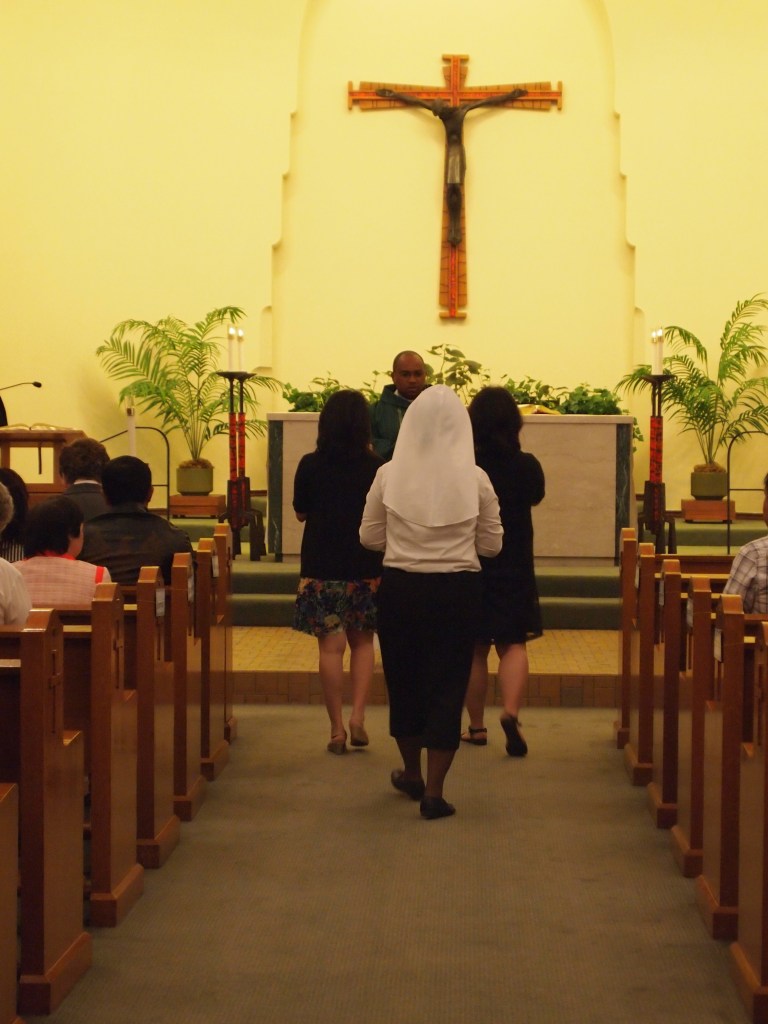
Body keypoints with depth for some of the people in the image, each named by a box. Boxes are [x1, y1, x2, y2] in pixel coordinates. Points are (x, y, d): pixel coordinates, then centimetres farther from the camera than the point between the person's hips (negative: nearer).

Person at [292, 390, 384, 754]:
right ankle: (358, 716, 1)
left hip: (320, 568, 0)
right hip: (364, 567, 0)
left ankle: (337, 729, 5)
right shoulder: (375, 467, -6)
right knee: (362, 642, 15)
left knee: (330, 645, 4)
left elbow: (300, 513, 5)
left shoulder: (310, 465, -5)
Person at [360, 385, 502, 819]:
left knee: (404, 680, 18)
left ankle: (412, 774, 35)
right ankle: (434, 791, 4)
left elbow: (369, 537, 2)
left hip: (400, 587, 1)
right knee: (448, 686, 6)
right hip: (458, 589, -1)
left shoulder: (389, 475, -7)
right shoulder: (476, 479, -8)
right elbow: (492, 544, -1)